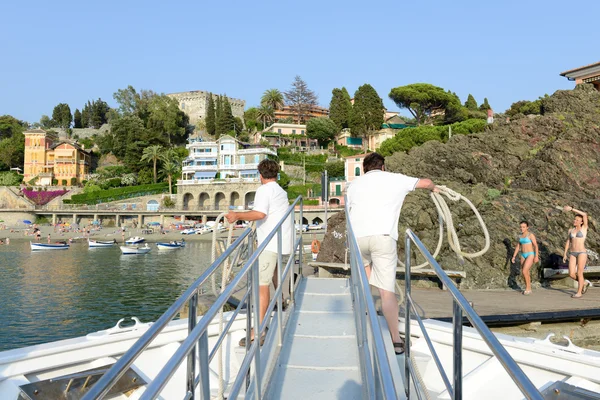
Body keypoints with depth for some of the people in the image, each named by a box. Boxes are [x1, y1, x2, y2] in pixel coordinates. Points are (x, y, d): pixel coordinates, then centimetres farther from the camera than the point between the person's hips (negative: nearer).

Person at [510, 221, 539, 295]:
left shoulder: (531, 235, -9)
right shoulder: (520, 236, 10)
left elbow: (536, 246, -12)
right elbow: (518, 247, 15)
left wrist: (536, 256, -19)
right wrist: (514, 256, 10)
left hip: (530, 255, -7)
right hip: (523, 255, 7)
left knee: (524, 271, -16)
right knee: (526, 273, 8)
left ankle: (528, 288, -2)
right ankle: (528, 289, 19)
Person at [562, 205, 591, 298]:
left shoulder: (584, 228, -1)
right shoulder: (571, 230, 14)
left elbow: (585, 214, -16)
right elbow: (568, 242, 15)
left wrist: (572, 209, -16)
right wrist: (565, 254, 9)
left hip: (582, 253, -5)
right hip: (573, 254, 5)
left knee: (579, 273, -6)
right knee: (571, 274, 0)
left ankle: (579, 292, 7)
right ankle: (584, 283, 27)